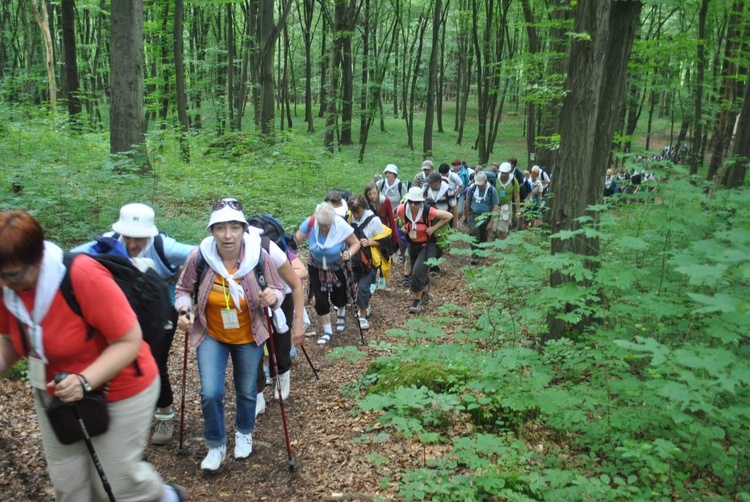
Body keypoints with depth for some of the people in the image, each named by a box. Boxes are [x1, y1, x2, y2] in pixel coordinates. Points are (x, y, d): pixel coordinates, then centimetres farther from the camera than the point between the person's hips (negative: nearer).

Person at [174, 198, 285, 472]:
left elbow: (278, 289, -9)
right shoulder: (198, 257, -22)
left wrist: (273, 297, -32)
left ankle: (244, 433, 48)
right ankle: (216, 445, 22)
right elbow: (183, 290, -4)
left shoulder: (259, 256, -23)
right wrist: (184, 311, -23)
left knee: (247, 391, 17)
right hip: (211, 336, 0)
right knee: (210, 393, -7)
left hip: (248, 337, 0)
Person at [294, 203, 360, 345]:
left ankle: (341, 314, 51)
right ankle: (327, 331, 21)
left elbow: (356, 243, -18)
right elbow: (295, 240, -22)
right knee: (320, 299, -1)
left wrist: (349, 254, -38)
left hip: (338, 267, -1)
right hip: (317, 267, 1)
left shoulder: (341, 226, -30)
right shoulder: (310, 223, -27)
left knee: (338, 297, 13)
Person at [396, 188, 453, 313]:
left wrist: (434, 228, -20)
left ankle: (417, 300, 0)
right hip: (413, 244, 5)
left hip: (427, 245, -5)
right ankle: (424, 294, 45)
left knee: (418, 271, -19)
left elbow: (449, 216, -19)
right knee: (421, 271, 19)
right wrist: (402, 225, -7)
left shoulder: (428, 211, -29)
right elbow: (398, 214, 8)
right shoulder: (403, 209, -19)